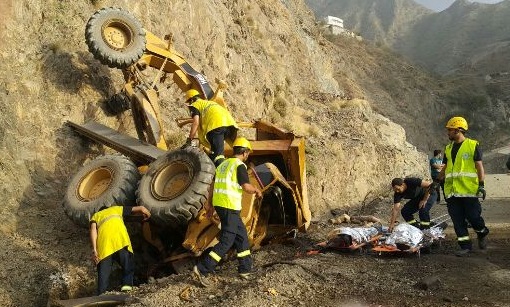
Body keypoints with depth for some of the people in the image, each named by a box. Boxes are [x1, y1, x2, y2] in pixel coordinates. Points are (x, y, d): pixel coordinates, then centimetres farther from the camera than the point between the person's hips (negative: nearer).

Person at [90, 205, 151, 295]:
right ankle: (127, 283, -9)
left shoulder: (95, 216, 34)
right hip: (120, 238, -1)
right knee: (128, 265, 12)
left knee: (103, 272, 5)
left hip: (104, 240, 1)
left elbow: (93, 230, 11)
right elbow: (141, 208, 30)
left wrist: (94, 249, 1)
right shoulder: (117, 209, 37)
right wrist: (147, 214, 52)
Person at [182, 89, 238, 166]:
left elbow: (196, 122, 1)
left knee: (217, 154, -15)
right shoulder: (209, 102, 40)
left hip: (216, 125, -8)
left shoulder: (194, 105, 17)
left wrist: (189, 140, 1)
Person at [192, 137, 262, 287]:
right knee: (226, 241, -5)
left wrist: (210, 205, 23)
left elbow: (213, 185, 18)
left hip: (219, 204, 9)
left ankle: (245, 269, 23)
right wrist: (257, 190, 2)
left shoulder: (223, 164, 16)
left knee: (242, 235, 17)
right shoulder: (239, 165, -10)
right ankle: (202, 269, -9)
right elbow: (246, 187, -19)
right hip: (230, 207, -9)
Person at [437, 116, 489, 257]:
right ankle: (465, 246, 11)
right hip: (452, 191, 6)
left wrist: (481, 184, -11)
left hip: (469, 190, -5)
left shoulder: (473, 145, -2)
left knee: (473, 216, -3)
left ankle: (482, 233, 28)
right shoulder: (448, 148, 15)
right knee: (457, 220, 3)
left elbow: (479, 166, -4)